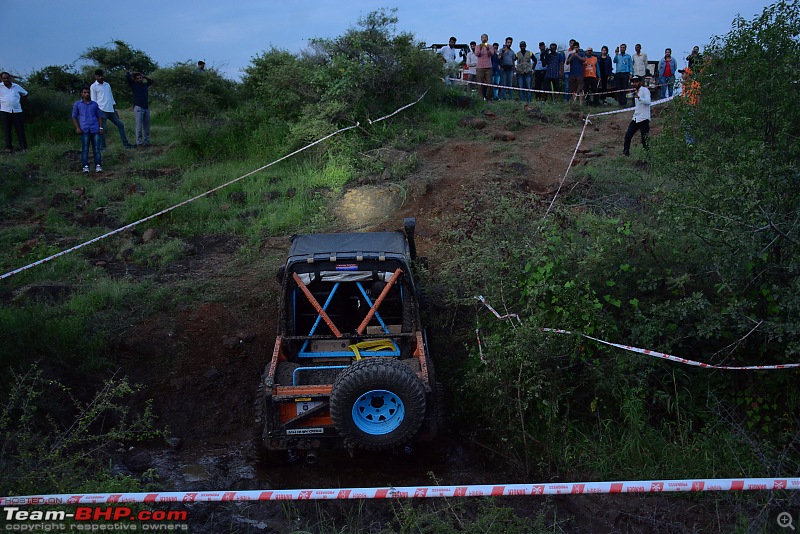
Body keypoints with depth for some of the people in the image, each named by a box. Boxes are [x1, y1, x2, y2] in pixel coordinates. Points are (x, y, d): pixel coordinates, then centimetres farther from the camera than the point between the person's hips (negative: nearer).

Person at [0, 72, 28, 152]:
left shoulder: (17, 87, 9)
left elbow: (25, 94, 22)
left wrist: (20, 102, 13)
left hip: (17, 111, 1)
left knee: (20, 129, 1)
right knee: (7, 130, 1)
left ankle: (24, 147, 5)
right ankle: (8, 147, 6)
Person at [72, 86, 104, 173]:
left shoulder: (95, 104, 12)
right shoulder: (77, 104, 8)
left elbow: (99, 116, 16)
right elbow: (74, 117, 9)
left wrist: (101, 128, 7)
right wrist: (77, 128, -2)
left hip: (95, 129, 1)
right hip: (84, 130, -1)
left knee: (96, 148, -1)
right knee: (85, 149, 0)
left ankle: (98, 165, 0)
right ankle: (85, 166, 2)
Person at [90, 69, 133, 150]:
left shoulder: (107, 85, 19)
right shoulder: (93, 86, 1)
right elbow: (93, 101, -2)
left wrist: (115, 110, 17)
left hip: (111, 110, 6)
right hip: (102, 110, -6)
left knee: (120, 125, 5)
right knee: (102, 128, -6)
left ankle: (125, 143, 11)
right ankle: (102, 146, 0)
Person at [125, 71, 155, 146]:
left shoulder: (145, 84, 17)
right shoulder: (134, 85, 4)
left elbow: (151, 81, 37)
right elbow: (127, 77, -8)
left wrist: (144, 76, 25)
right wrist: (129, 72, 11)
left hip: (146, 108, 5)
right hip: (138, 108, -5)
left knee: (147, 127, 6)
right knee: (139, 127, -6)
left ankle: (146, 142, 11)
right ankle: (139, 143, -3)